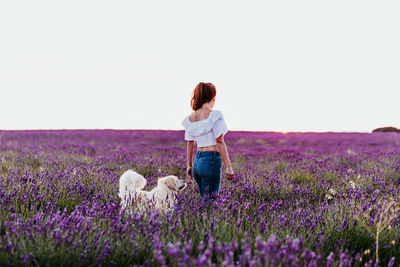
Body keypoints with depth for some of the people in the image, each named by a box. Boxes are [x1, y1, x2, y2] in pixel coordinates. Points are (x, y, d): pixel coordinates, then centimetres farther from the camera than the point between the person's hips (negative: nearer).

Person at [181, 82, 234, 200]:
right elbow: (220, 142, -12)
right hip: (212, 160, -6)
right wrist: (228, 166, -9)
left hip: (197, 161, 6)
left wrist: (189, 165, 22)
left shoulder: (190, 118, 8)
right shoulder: (214, 115, -10)